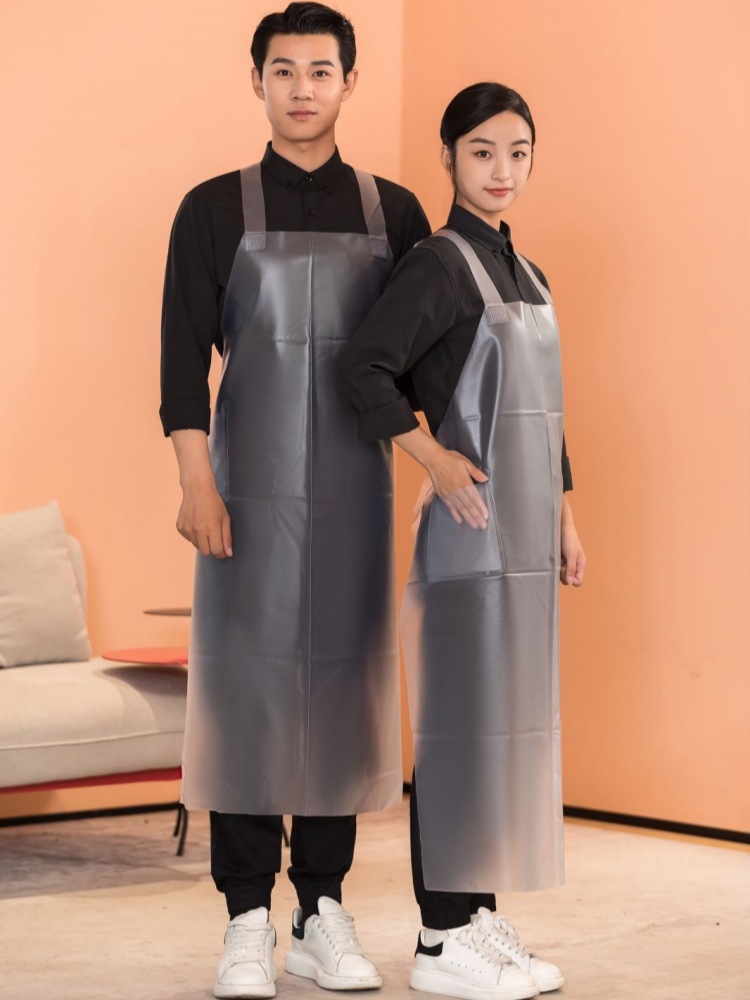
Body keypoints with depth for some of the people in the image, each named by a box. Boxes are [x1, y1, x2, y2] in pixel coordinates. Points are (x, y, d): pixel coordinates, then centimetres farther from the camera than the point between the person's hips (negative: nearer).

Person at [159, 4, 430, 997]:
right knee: (244, 686, -3)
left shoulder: (393, 212, 9)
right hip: (251, 491, -2)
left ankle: (325, 916, 13)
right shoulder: (215, 209, 3)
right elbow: (184, 353, -4)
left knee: (340, 686, 4)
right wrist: (196, 484, -13)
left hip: (354, 490, 2)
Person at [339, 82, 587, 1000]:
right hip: (468, 528, -8)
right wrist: (435, 459, -18)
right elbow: (363, 368, -19)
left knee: (509, 719, 10)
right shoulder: (440, 262, -9)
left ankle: (479, 919, 18)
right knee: (459, 723, -5)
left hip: (524, 535, 8)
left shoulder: (525, 275, 16)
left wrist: (563, 522, 17)